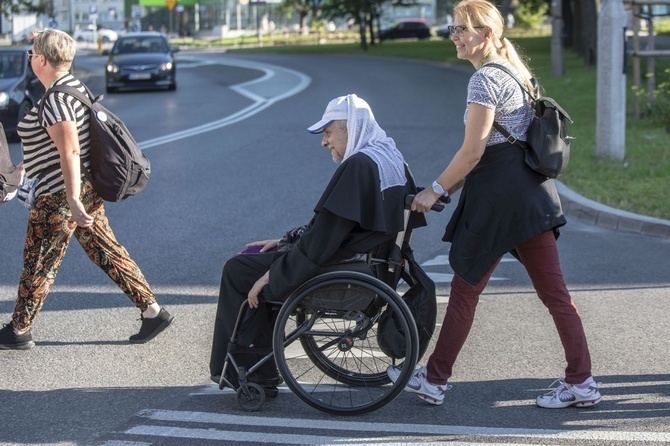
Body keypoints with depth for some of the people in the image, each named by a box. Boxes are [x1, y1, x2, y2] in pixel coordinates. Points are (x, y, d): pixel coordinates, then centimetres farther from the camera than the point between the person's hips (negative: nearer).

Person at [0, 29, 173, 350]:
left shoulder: (55, 100, -20)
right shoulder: (74, 86, 10)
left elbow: (70, 152, -26)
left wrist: (73, 201, -30)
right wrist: (29, 164, 34)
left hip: (60, 195, -9)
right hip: (87, 188, 9)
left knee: (38, 263, 4)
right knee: (107, 252, 12)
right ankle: (152, 310, 10)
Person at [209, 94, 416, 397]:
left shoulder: (358, 165, -22)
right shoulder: (390, 158, 10)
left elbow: (323, 238, -22)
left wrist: (271, 273, -13)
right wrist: (287, 240, 16)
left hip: (340, 270, -10)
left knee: (238, 272, 2)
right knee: (255, 257, 20)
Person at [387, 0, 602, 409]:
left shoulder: (485, 79, -12)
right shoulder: (513, 73, 18)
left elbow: (473, 152, -17)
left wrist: (435, 191, -7)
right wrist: (451, 188, 22)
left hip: (499, 195, -9)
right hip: (533, 190, 9)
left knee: (464, 290, 2)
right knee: (554, 291, 7)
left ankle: (434, 381, 13)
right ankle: (582, 383, 7)